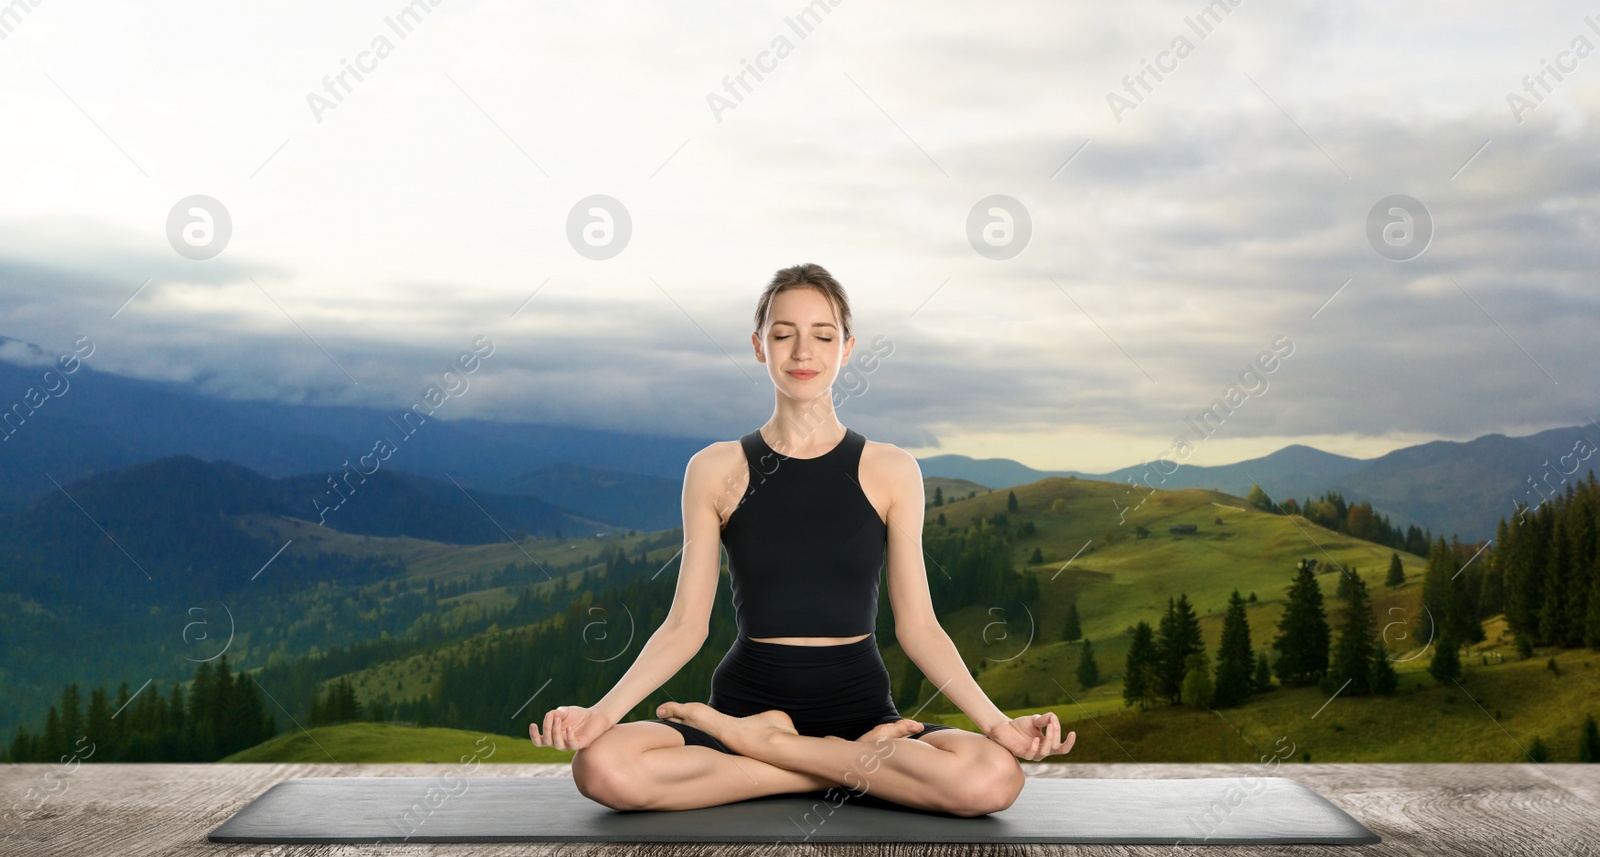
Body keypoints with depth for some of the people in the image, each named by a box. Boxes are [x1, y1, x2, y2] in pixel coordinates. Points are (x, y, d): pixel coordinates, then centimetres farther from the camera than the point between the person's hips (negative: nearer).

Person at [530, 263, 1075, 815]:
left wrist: (997, 722, -10)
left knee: (994, 777, -31)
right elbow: (686, 624, 1)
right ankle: (852, 766, -13)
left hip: (861, 707, 0)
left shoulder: (890, 471, 4)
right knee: (603, 765, -31)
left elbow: (917, 627, 3)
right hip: (748, 698, 0)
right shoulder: (716, 470, 4)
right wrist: (604, 710, -13)